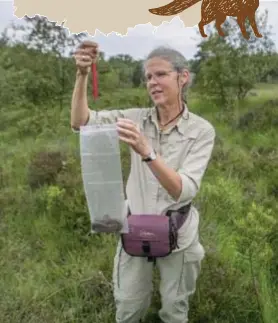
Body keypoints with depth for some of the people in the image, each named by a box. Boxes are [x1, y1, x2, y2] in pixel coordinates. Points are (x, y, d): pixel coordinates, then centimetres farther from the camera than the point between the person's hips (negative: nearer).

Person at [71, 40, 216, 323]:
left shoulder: (201, 130, -17)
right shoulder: (138, 118, -9)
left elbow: (184, 191, -27)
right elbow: (80, 122, -15)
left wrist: (146, 151, -42)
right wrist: (82, 74, -29)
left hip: (176, 235, -2)